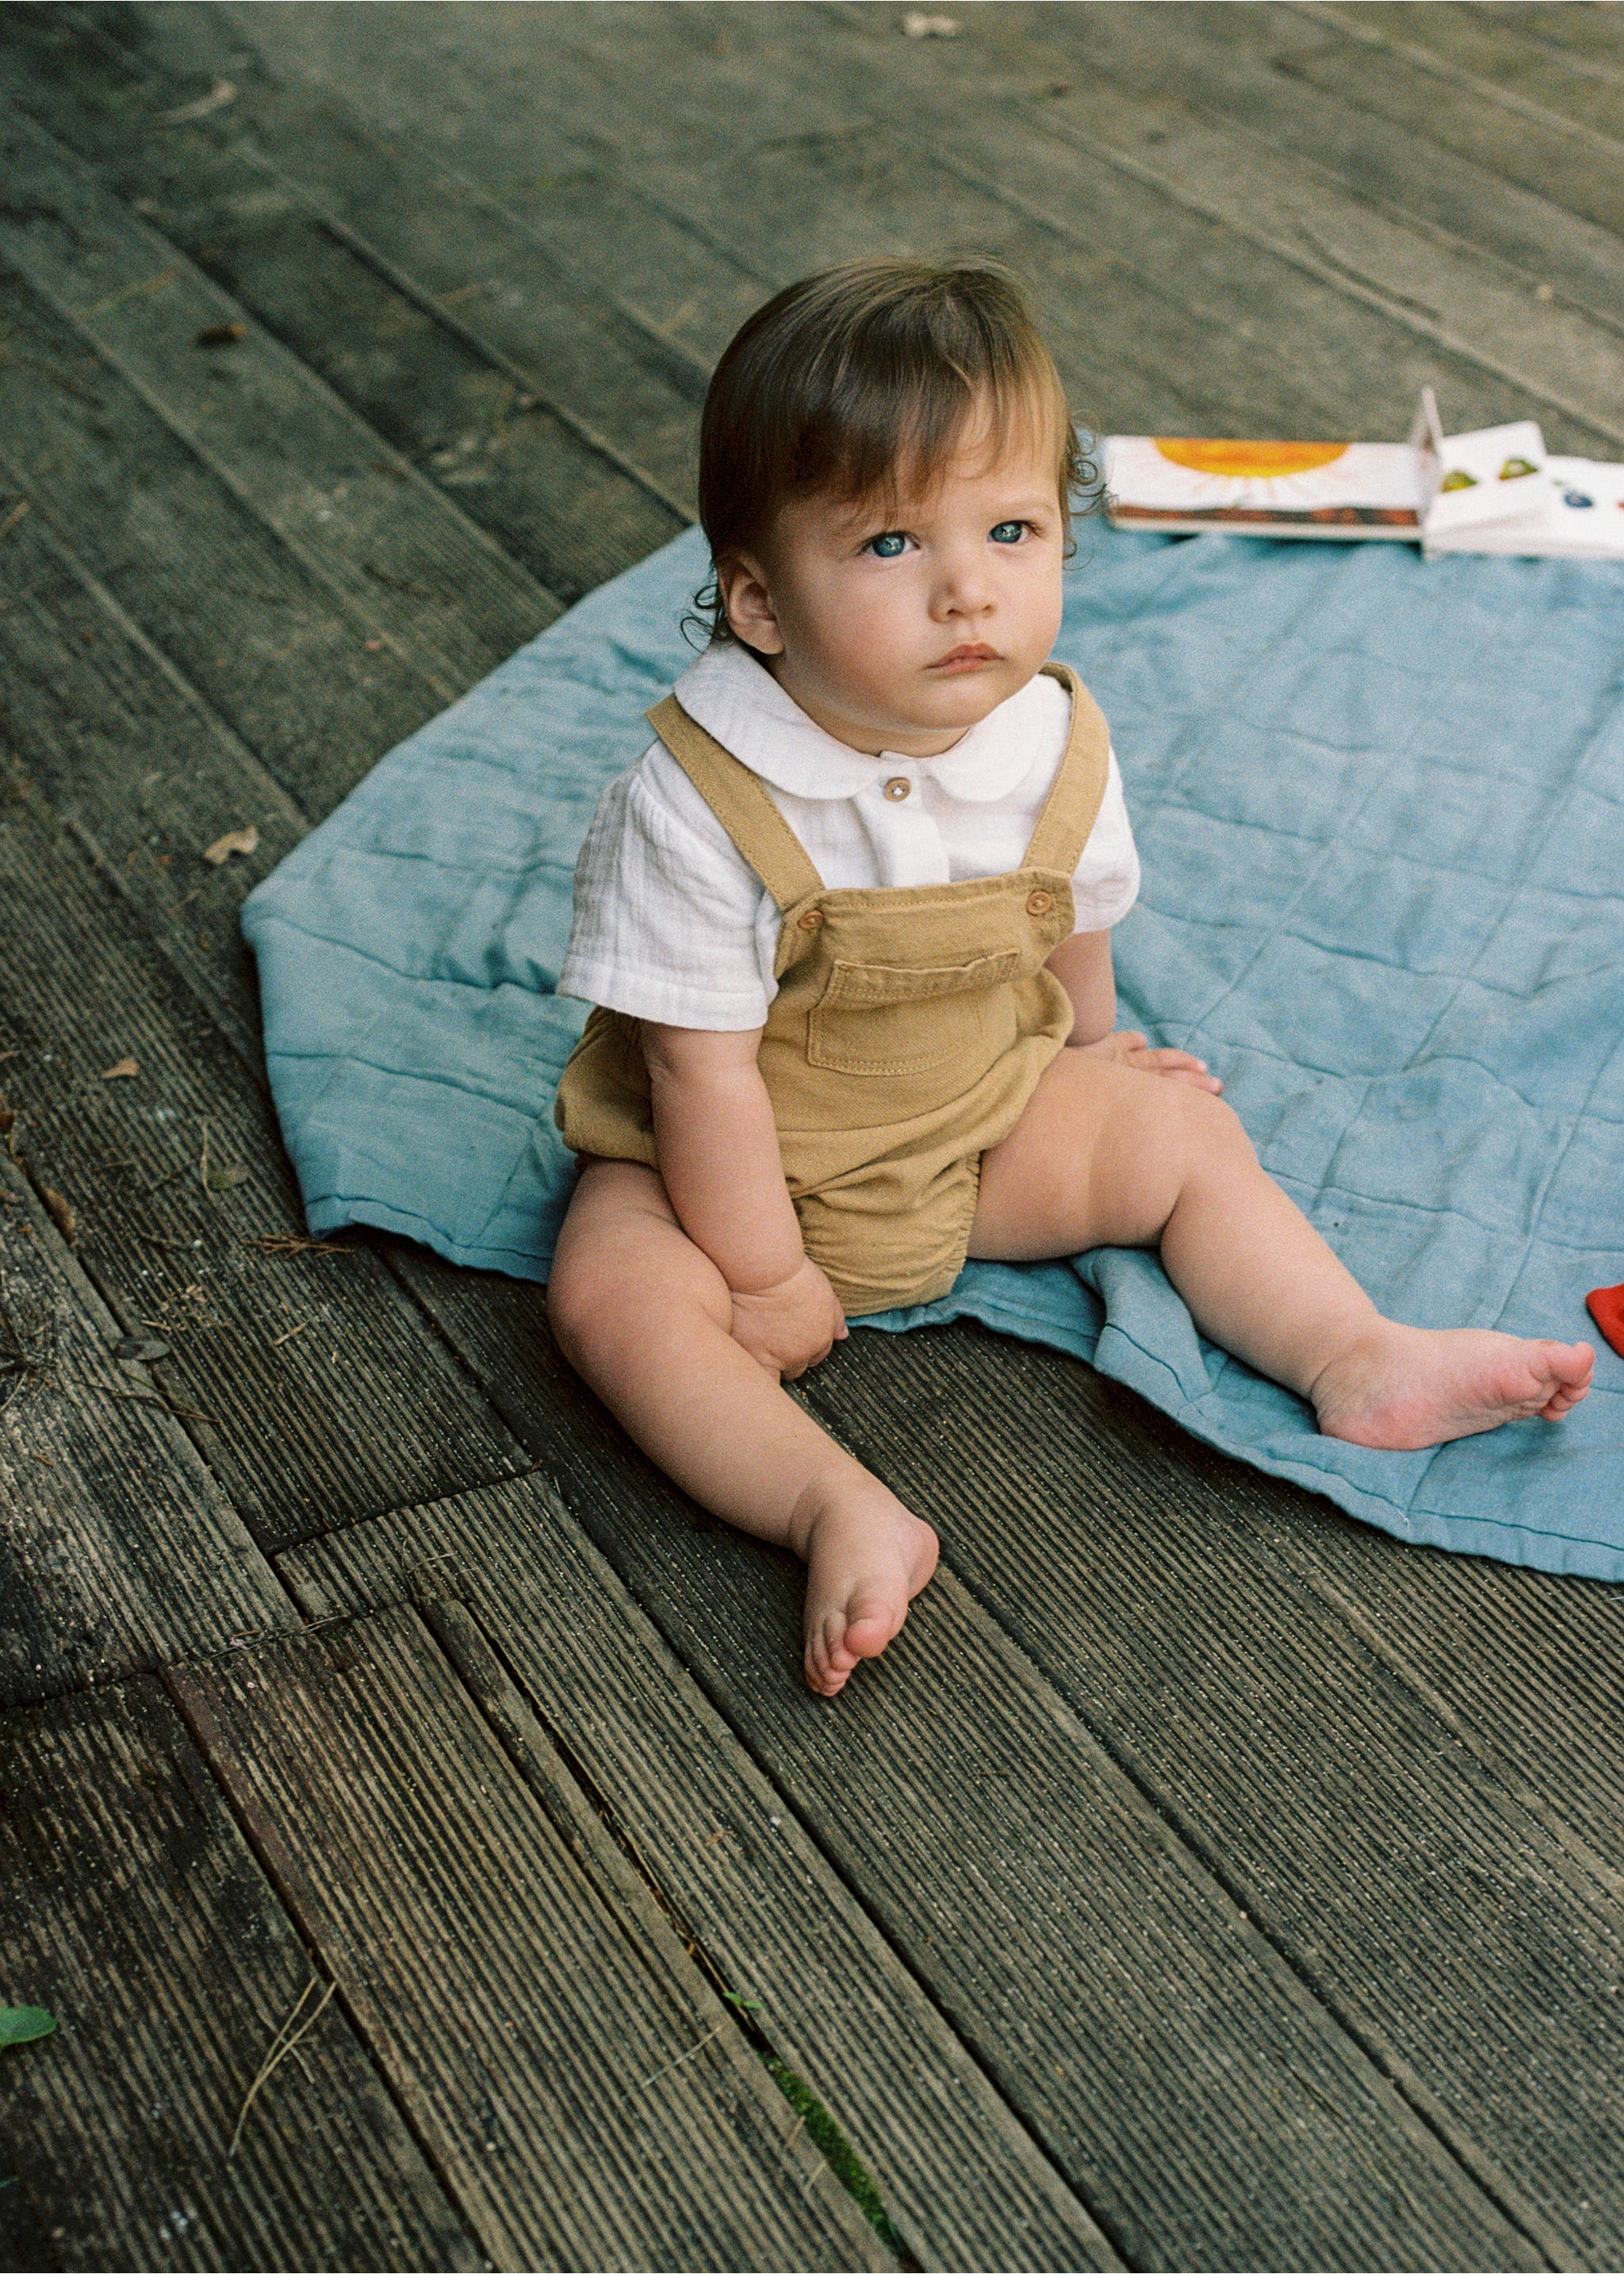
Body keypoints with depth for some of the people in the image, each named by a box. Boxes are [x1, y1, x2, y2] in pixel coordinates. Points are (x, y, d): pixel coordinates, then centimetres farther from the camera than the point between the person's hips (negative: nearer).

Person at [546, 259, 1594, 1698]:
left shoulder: (1053, 743, -15)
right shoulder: (699, 807, -31)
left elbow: (1071, 923, 8)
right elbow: (703, 1064, -25)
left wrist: (1089, 1049, 25)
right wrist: (763, 1275, -19)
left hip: (982, 1117, 5)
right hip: (755, 1167, -4)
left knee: (1182, 1133, -2)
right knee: (615, 1295, -29)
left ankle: (1358, 1363, 3)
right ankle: (842, 1513, -37)